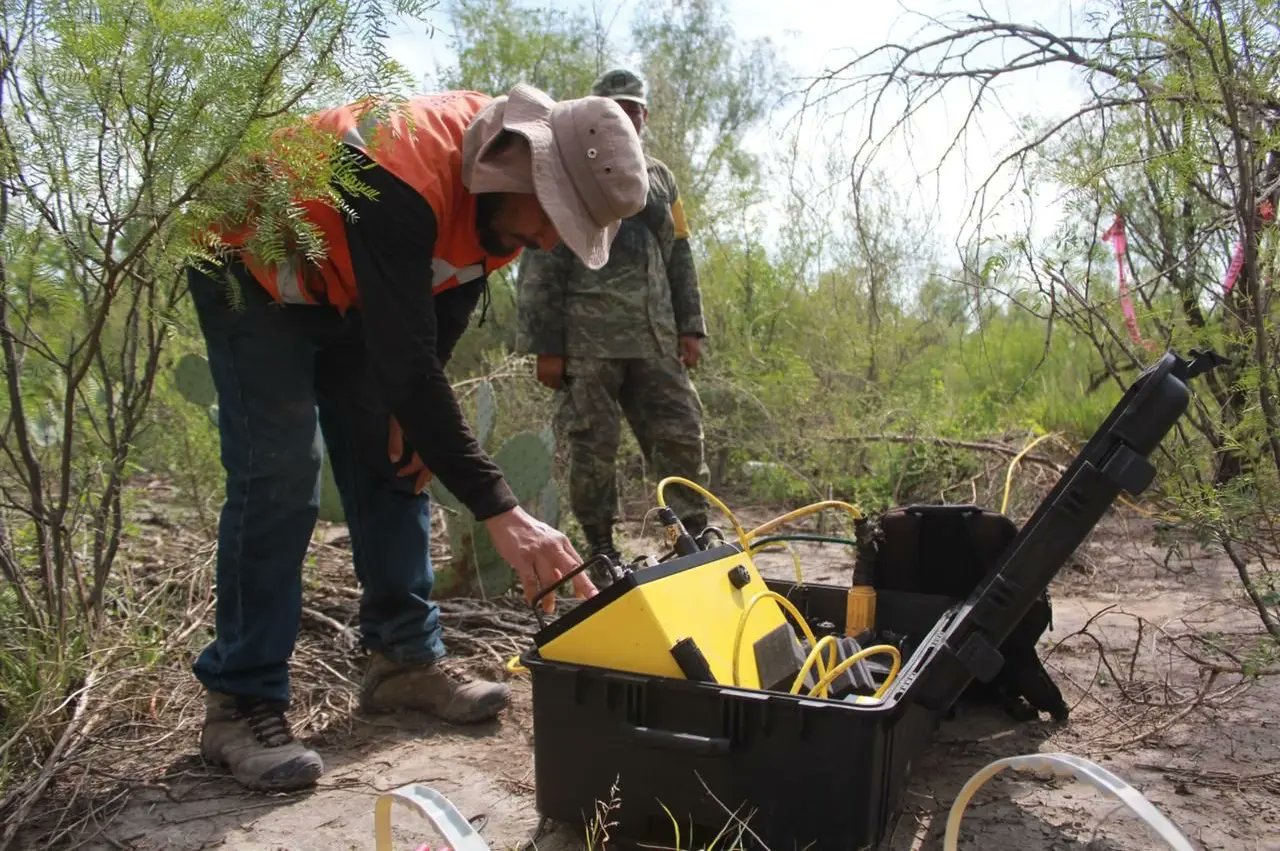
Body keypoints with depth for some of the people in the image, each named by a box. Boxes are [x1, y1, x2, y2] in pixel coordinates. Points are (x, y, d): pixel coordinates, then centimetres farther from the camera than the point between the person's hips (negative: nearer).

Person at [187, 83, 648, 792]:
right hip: (251, 269, -7)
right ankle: (239, 701, -8)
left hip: (351, 289, 8)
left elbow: (446, 306, 2)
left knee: (393, 463, 2)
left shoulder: (504, 185, -13)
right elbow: (404, 360, -44)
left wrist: (417, 413, -6)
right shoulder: (405, 179, -40)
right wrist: (500, 512, -46)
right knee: (279, 474, -17)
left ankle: (406, 658, 11)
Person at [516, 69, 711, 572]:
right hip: (588, 341, -4)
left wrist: (690, 327, 12)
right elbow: (541, 265, -2)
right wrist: (545, 345, -8)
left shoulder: (659, 178, 22)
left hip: (656, 341, 5)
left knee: (681, 436, 1)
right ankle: (602, 552, 9)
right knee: (593, 446, -1)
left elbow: (680, 259, 22)